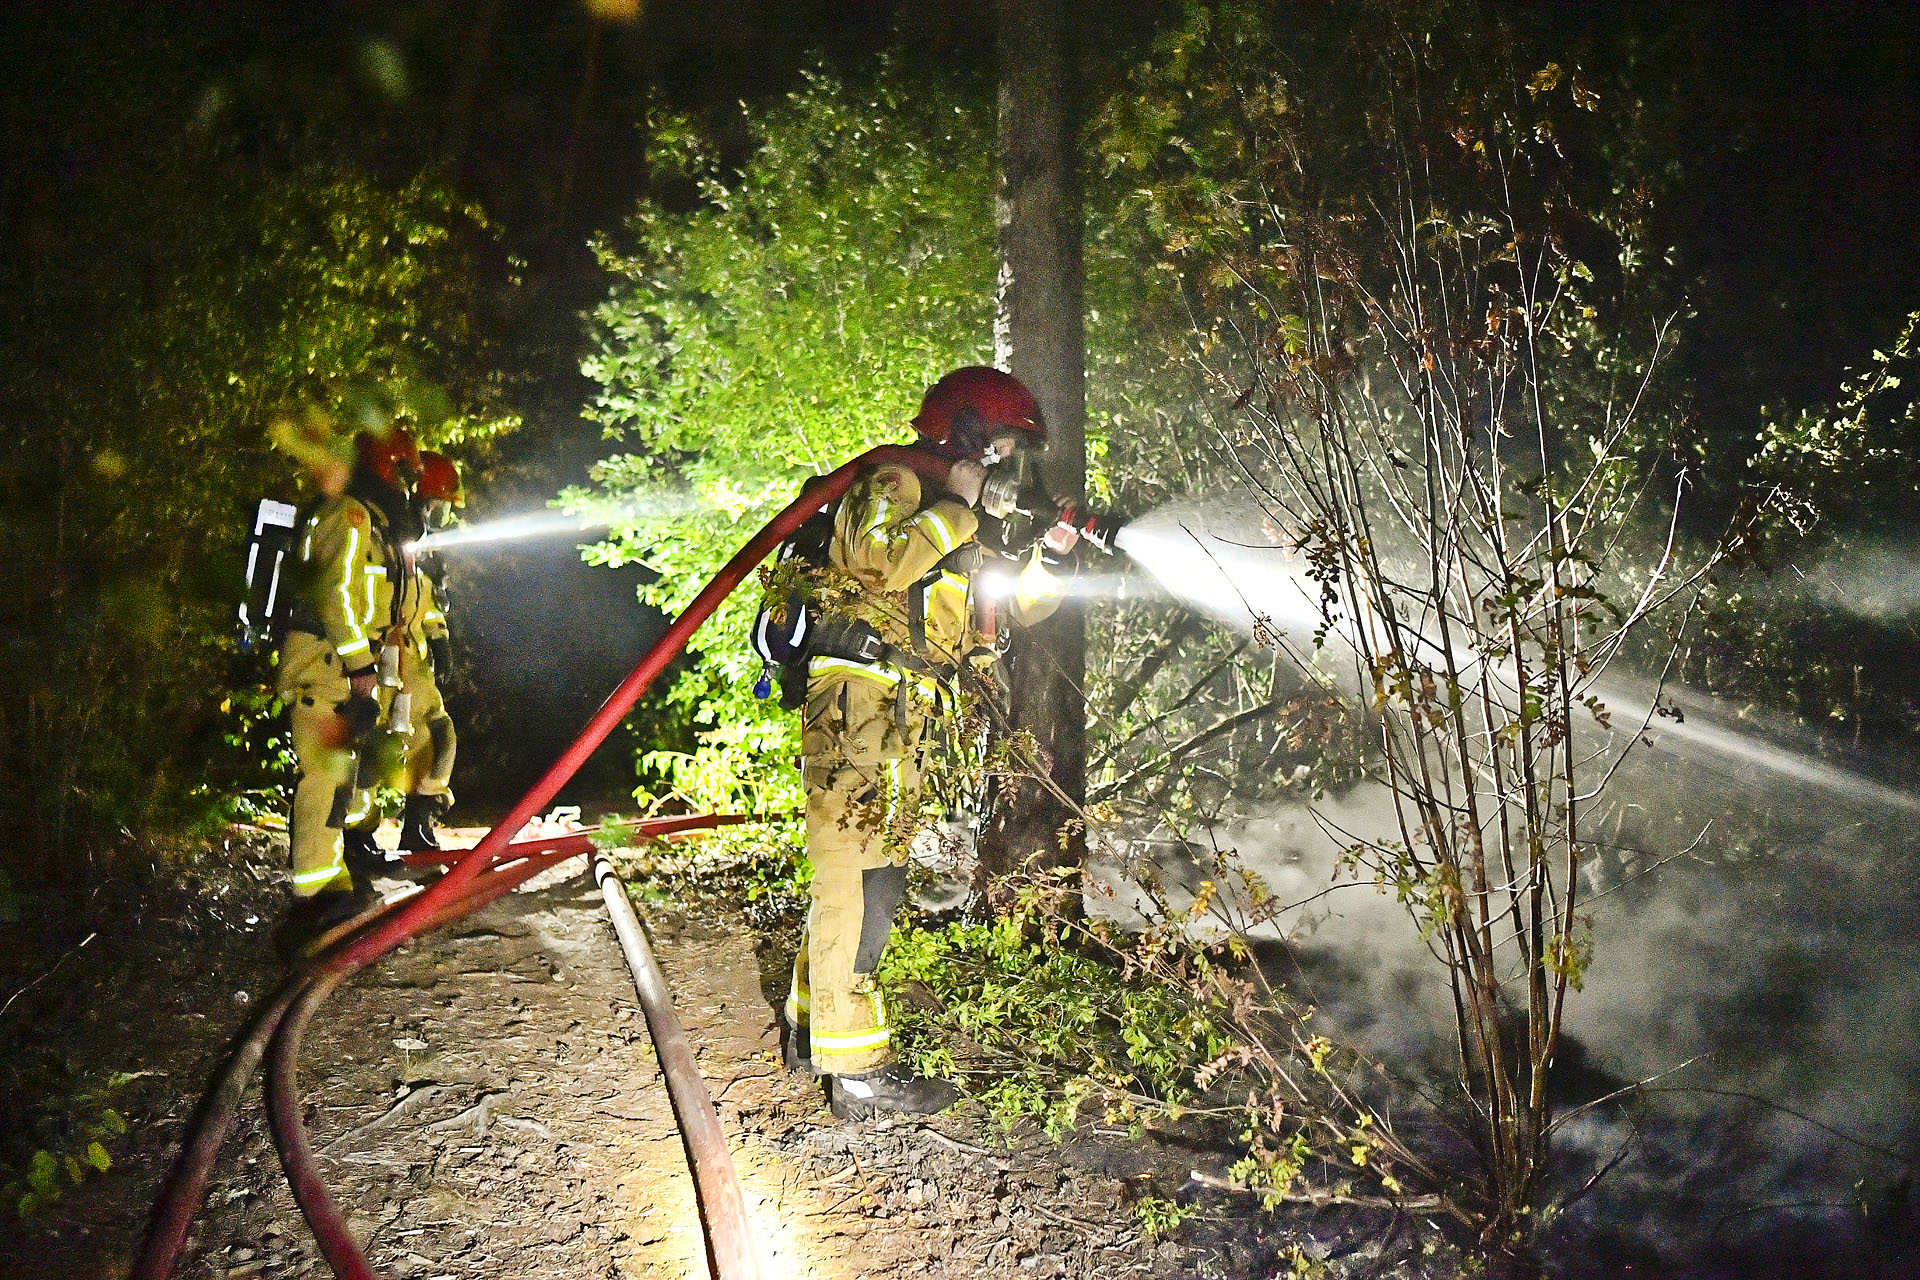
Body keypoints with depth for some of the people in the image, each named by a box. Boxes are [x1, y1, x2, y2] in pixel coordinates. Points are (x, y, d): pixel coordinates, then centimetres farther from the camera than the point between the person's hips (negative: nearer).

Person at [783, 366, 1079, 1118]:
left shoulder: (960, 522, 21)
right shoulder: (893, 485, -7)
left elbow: (1009, 610, 26)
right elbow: (879, 561, -28)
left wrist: (1051, 555, 9)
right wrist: (959, 505, -19)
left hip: (899, 719, 10)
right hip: (859, 708, -10)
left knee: (854, 879, 16)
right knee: (860, 881, -10)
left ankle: (812, 1029, 28)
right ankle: (857, 1071, -8)